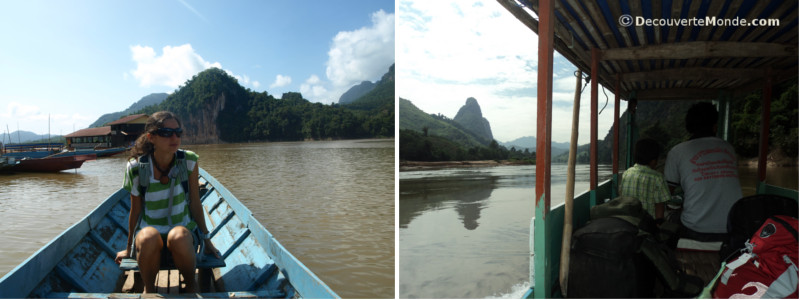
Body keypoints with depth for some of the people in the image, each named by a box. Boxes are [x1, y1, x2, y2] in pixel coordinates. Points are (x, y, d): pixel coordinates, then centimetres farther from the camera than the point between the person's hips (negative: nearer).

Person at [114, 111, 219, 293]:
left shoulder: (189, 161, -8)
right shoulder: (137, 167, -8)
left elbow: (195, 204, -1)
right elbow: (135, 210, 3)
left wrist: (206, 239, 4)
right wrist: (129, 248, 12)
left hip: (183, 228, 0)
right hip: (149, 229, 0)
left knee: (178, 236, -36)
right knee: (149, 237, -36)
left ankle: (190, 284, -7)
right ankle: (149, 289, -7)